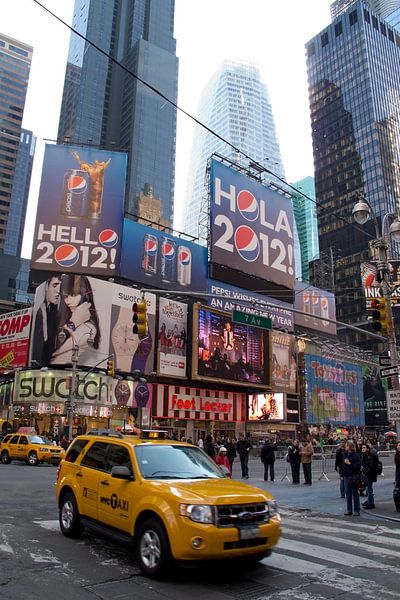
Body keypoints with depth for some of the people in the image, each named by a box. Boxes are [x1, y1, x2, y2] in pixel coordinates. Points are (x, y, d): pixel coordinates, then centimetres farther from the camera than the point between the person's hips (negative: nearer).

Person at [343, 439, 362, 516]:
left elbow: (358, 466, -19)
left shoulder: (356, 455, -13)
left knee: (355, 494, 2)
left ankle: (356, 510, 11)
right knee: (348, 495, 11)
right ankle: (349, 510, 20)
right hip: (347, 476, 7)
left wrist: (350, 463, -21)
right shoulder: (345, 454, 9)